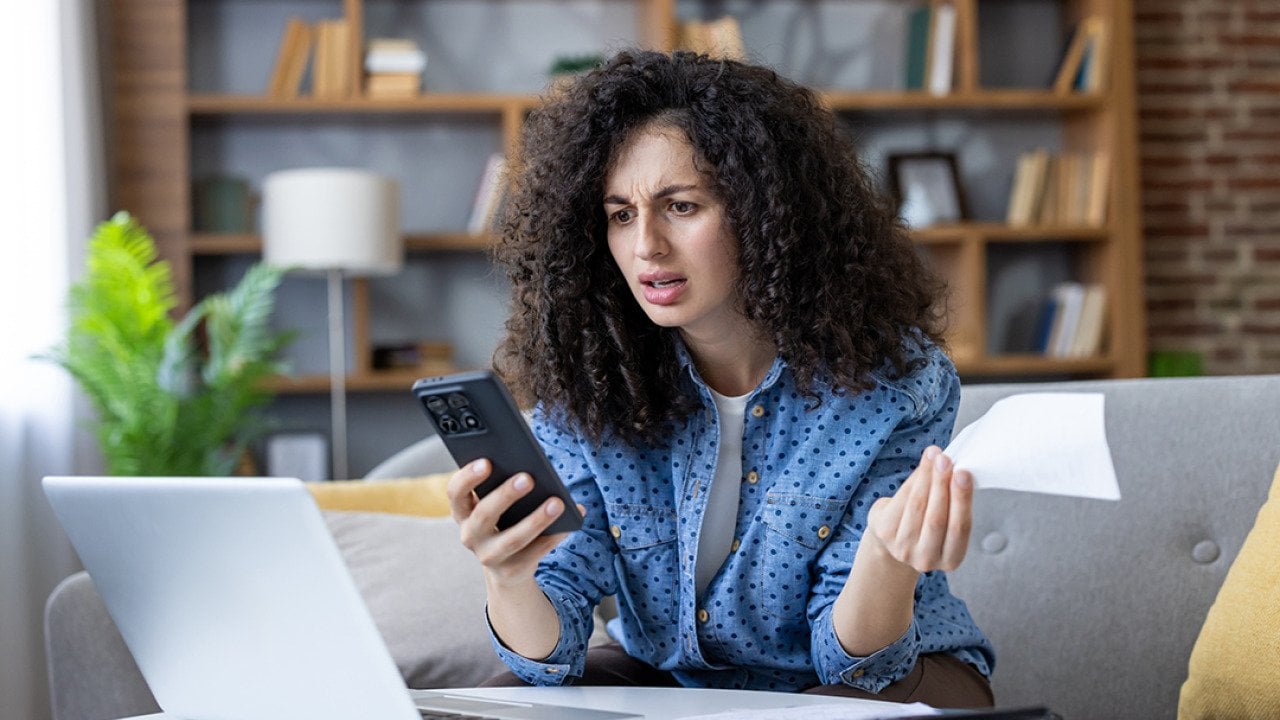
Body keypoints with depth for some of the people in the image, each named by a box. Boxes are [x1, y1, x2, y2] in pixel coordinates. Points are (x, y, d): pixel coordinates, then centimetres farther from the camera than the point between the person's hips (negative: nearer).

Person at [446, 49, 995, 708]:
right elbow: (548, 652, -17)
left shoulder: (895, 382, -20)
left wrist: (886, 560, -43)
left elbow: (852, 657, -20)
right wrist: (508, 581, -40)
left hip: (883, 675, -2)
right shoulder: (581, 387, -13)